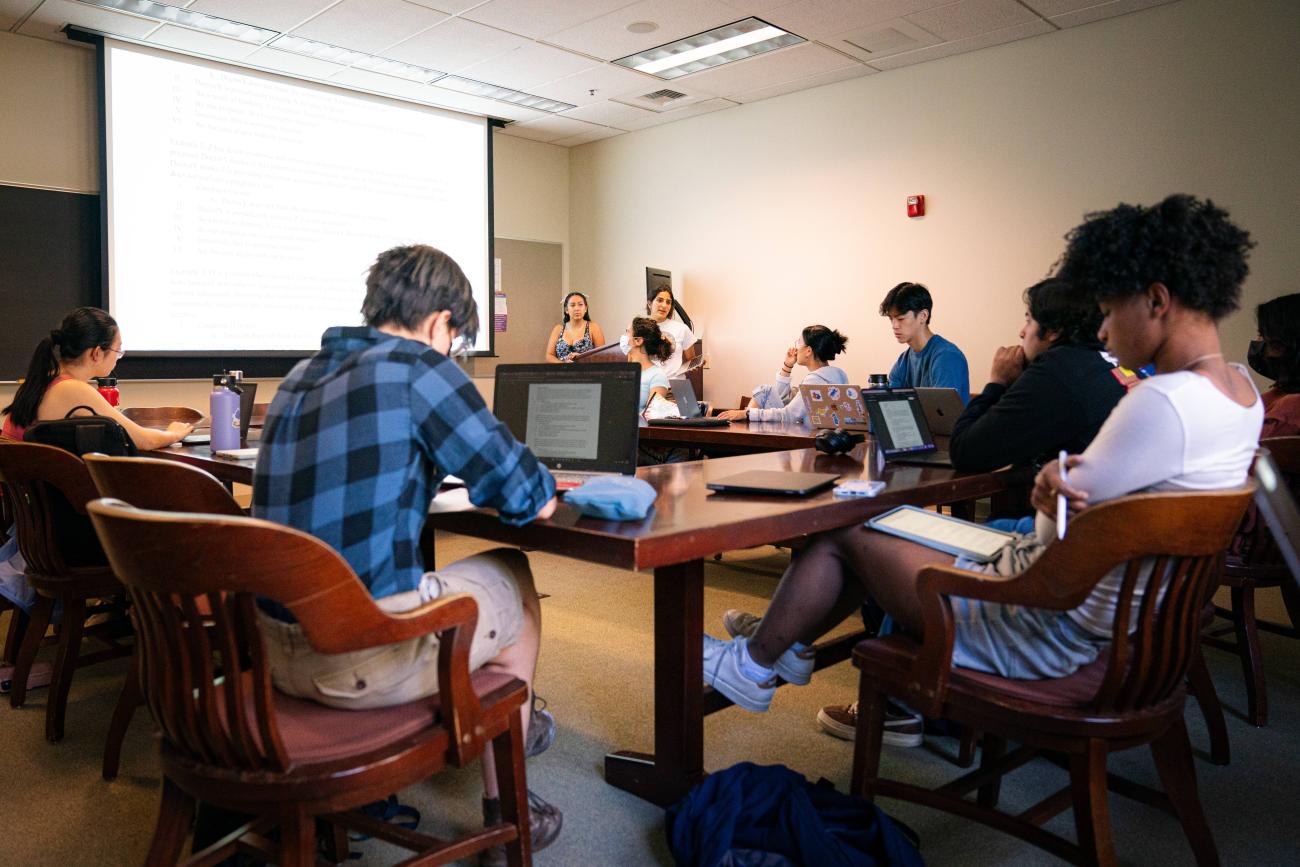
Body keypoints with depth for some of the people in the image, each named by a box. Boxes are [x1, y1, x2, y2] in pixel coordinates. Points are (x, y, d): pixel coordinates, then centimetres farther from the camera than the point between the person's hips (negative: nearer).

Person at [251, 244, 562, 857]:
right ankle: (504, 814, 28)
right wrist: (541, 490, 12)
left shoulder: (299, 378, 12)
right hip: (361, 658, -8)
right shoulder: (420, 369, -11)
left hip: (273, 650, 8)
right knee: (514, 584, 18)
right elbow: (523, 495, -9)